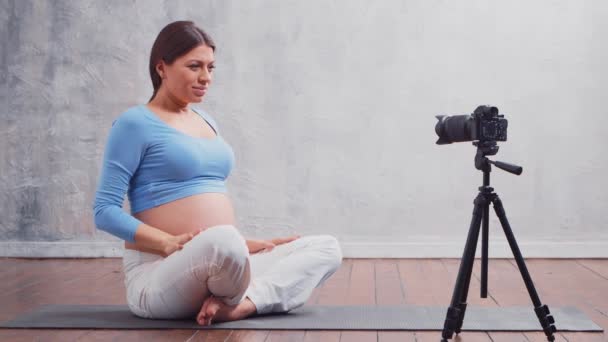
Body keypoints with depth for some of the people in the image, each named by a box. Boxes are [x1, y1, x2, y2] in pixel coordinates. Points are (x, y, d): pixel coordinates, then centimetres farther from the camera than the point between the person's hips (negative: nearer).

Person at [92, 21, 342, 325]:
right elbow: (105, 210, -11)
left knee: (327, 248, -3)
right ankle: (233, 298, -9)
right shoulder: (135, 124, -5)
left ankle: (245, 303, -24)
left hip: (216, 262, 8)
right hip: (156, 276, -8)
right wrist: (171, 243, -22)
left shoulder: (206, 121, 18)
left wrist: (247, 245, 12)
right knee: (223, 242, -41)